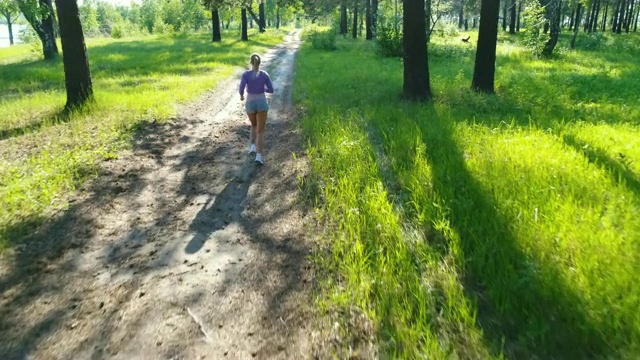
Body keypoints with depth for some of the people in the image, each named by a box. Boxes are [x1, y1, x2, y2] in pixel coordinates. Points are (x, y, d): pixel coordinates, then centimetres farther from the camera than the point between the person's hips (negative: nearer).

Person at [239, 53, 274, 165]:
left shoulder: (245, 74, -8)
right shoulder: (265, 74, -5)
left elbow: (241, 88, -19)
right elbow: (271, 90, 0)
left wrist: (241, 96, 4)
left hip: (250, 104, 1)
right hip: (262, 103, -1)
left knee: (254, 125, 30)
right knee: (260, 131, 0)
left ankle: (253, 147, 16)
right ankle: (259, 156, -14)